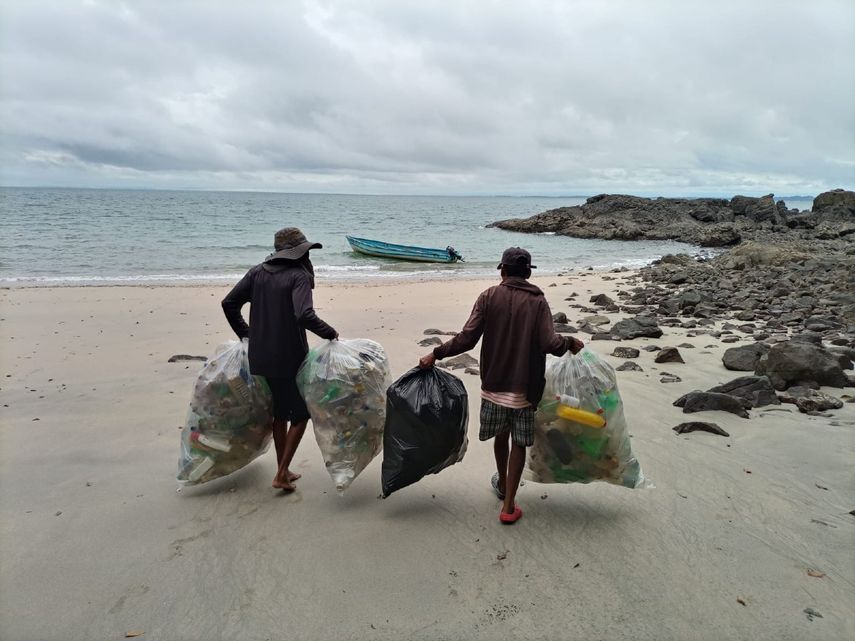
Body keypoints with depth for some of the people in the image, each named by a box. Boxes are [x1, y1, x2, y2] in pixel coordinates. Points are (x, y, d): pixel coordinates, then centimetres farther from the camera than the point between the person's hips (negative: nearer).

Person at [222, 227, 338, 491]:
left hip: (262, 357, 6)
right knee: (300, 413, 11)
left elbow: (229, 303, 7)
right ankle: (282, 474, 8)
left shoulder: (257, 272, 5)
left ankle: (283, 471, 29)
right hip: (290, 357, -6)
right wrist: (330, 333, -12)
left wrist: (245, 334, 18)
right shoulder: (299, 276, -14)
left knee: (279, 413, 20)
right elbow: (304, 316, -27)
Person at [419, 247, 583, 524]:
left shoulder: (489, 297, -5)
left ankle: (502, 484, 43)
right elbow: (549, 344, -15)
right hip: (524, 388, -1)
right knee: (519, 443, 10)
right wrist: (571, 343, 5)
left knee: (501, 435, 21)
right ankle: (508, 506, 14)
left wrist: (435, 354, -1)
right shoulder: (538, 301, -5)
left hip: (494, 384, 2)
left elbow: (466, 339, -13)